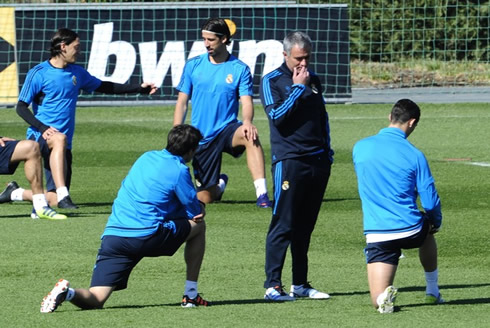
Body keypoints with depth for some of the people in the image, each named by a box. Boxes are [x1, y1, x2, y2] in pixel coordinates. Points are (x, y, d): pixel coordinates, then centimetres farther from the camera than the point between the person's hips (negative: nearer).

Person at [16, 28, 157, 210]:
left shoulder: (77, 72, 12)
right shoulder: (38, 73, -5)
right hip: (40, 136, -6)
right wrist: (43, 128, -22)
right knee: (59, 139, -41)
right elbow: (21, 107, -7)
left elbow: (104, 87, 24)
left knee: (54, 200, -1)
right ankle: (63, 195, -49)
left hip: (64, 143, 6)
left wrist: (139, 88, 20)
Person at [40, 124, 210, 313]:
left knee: (95, 300, 2)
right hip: (146, 236, -5)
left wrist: (194, 206, 26)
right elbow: (195, 211, 5)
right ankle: (191, 295, 20)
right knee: (198, 226, 21)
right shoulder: (179, 170, 0)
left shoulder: (147, 157, 21)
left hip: (113, 235, 5)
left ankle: (68, 292, -33)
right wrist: (198, 208, 29)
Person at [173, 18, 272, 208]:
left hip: (227, 130, -2)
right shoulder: (193, 65, 3)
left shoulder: (240, 69, -2)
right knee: (205, 198, 2)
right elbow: (182, 103, 6)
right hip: (202, 139, 2)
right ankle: (220, 183, 41)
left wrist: (247, 121, -35)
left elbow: (246, 101, -12)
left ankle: (262, 194, -44)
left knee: (250, 137, -39)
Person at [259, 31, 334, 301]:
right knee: (283, 225, -8)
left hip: (318, 162, 6)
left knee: (305, 226, 9)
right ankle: (272, 286, -8)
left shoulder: (313, 80, 16)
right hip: (289, 160, -6)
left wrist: (326, 151, 17)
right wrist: (298, 88, -14)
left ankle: (300, 284, 13)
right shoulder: (271, 81, -3)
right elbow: (277, 116, -15)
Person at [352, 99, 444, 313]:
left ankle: (384, 296, -30)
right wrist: (436, 222, 18)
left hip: (376, 236, 0)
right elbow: (430, 201, -3)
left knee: (377, 300, 4)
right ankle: (432, 292, 40)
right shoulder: (414, 155, -6)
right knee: (427, 228, 38)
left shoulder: (359, 148, 2)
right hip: (410, 231, 0)